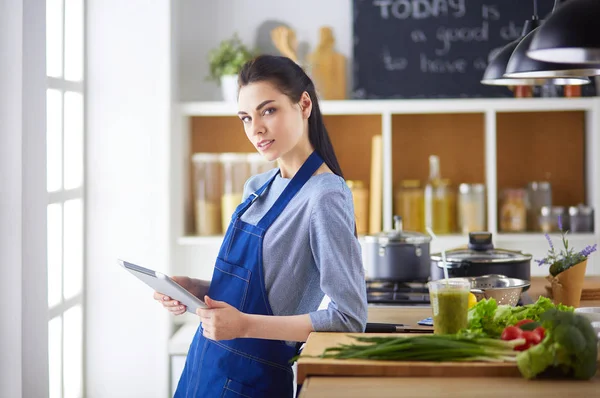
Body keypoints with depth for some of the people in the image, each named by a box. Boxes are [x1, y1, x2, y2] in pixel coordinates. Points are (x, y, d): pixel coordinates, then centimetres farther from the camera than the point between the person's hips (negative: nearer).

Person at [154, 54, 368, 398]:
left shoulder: (325, 198, -18)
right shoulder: (258, 188, 7)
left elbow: (350, 319, -21)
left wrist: (246, 325, -25)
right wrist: (195, 290, -1)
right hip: (206, 365, 7)